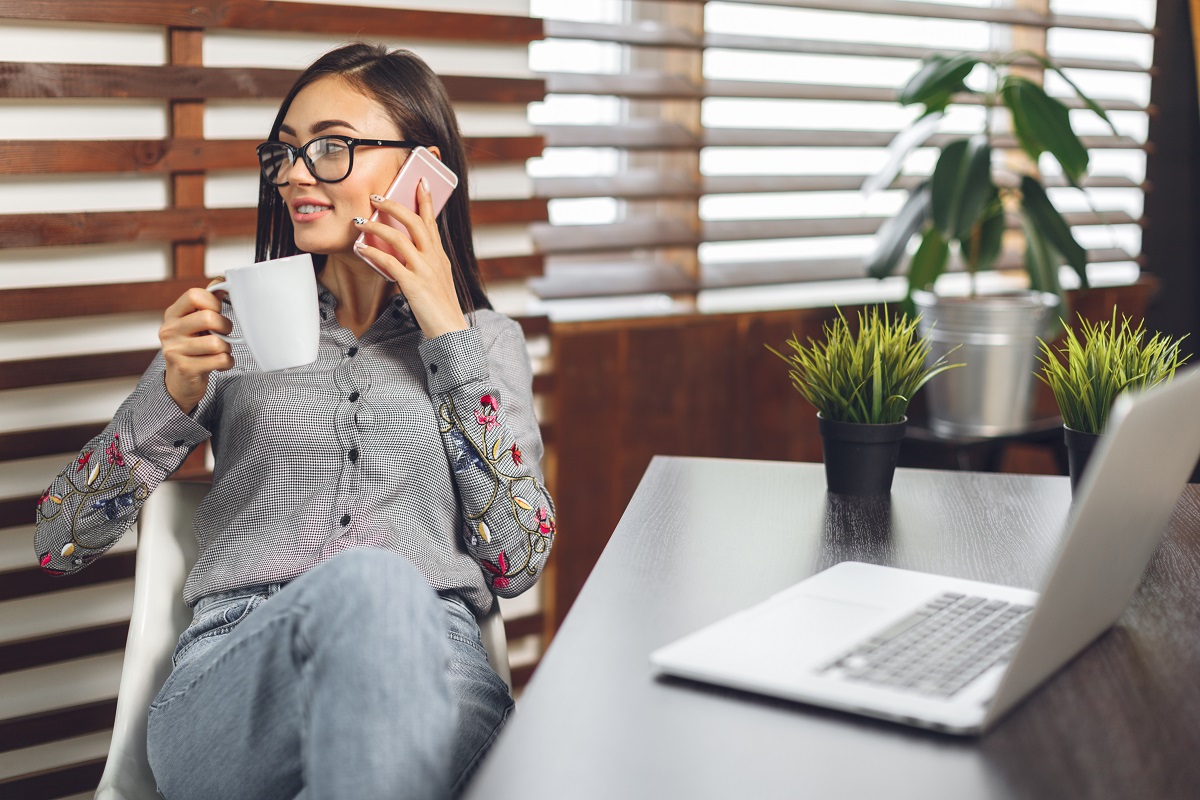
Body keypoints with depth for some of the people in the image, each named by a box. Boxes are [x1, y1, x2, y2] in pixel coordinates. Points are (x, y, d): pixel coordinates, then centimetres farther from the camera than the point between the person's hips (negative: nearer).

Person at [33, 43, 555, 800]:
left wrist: (448, 336, 3)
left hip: (433, 673, 0)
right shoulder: (236, 330, 16)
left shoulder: (488, 340, 17)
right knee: (367, 581, -34)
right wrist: (174, 395, -3)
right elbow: (61, 542, 14)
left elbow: (518, 562, 3)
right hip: (233, 673, 1)